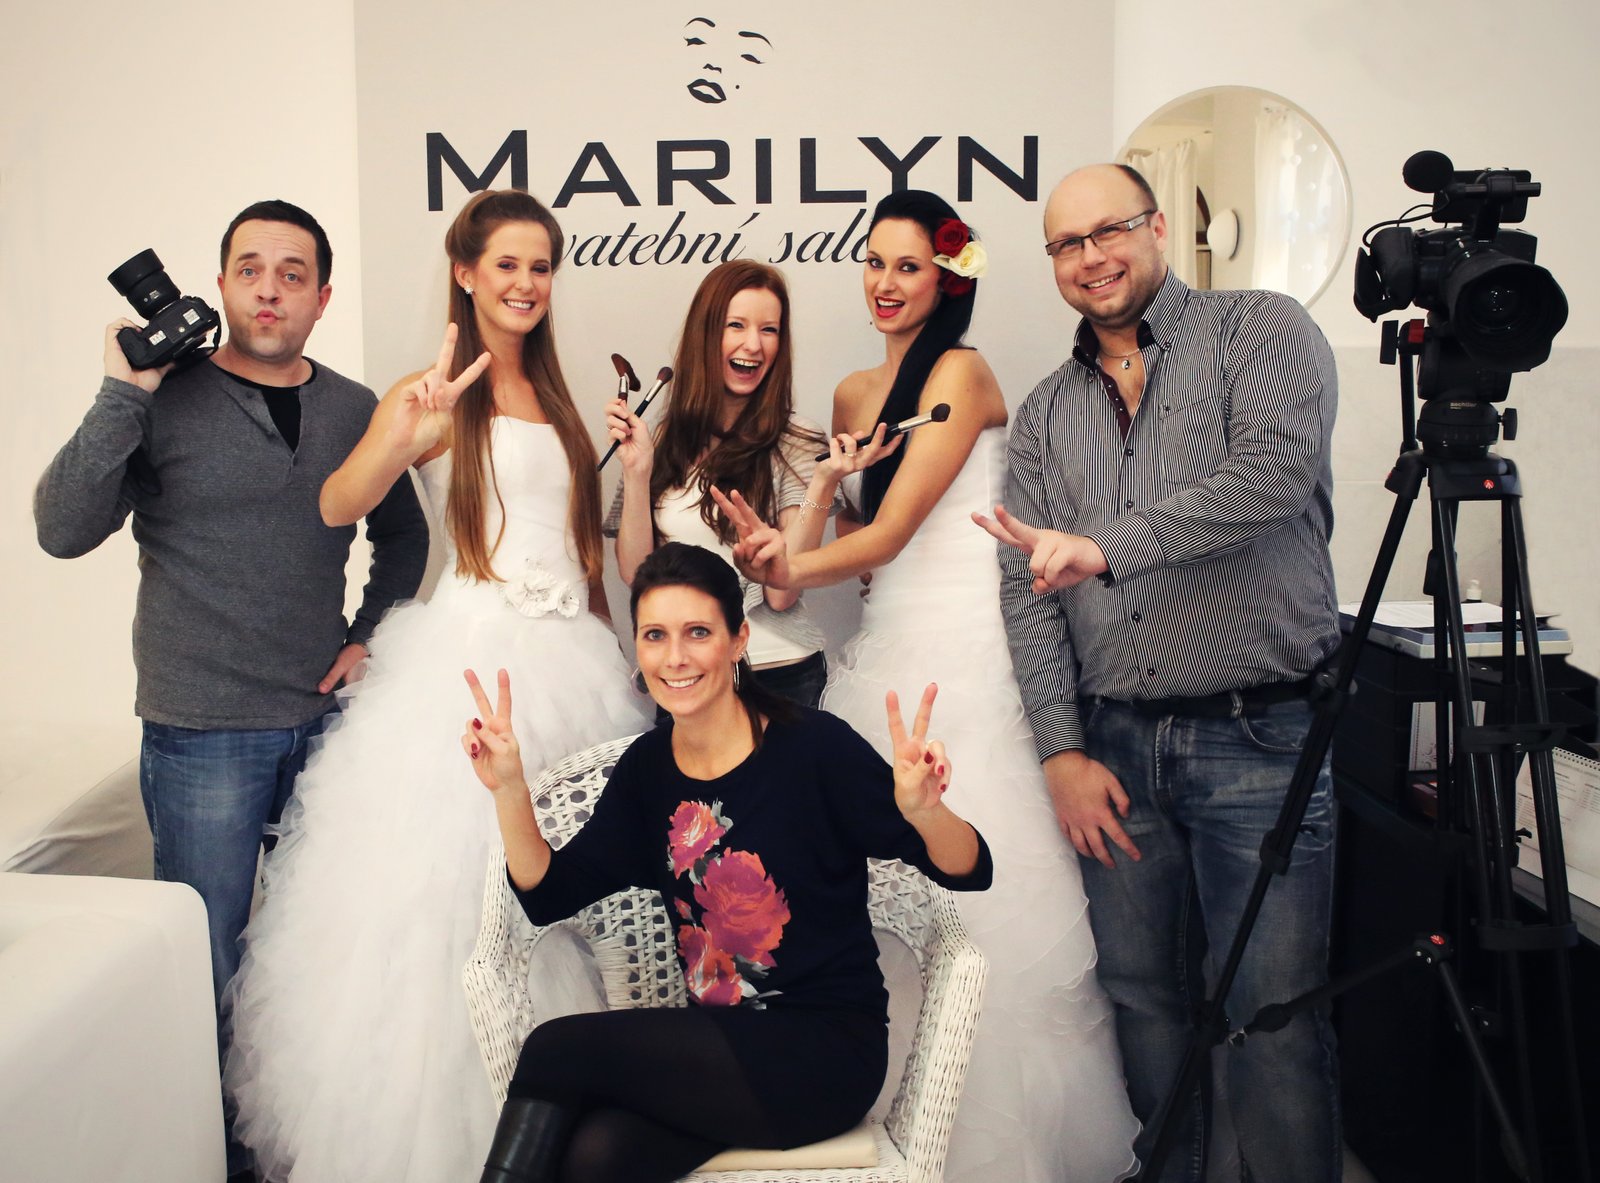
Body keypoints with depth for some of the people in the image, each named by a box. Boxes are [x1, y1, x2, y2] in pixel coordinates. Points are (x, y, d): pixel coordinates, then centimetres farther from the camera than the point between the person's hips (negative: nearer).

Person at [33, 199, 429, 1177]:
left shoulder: (355, 411, 6)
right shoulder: (169, 401, -5)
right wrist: (123, 393, -19)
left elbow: (402, 535, 20)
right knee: (206, 962, 5)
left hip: (328, 721, 4)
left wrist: (369, 632, 9)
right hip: (204, 731, -4)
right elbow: (64, 529, -15)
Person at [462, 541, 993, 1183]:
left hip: (826, 1054, -4)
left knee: (559, 1047, -19)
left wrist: (922, 809, -33)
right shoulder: (646, 769, 4)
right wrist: (509, 788, -8)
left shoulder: (814, 746, -13)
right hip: (714, 1044, 4)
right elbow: (547, 895, 6)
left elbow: (969, 873, -11)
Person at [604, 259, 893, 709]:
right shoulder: (665, 442, -1)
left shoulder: (797, 445, -8)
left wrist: (823, 483, -24)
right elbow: (636, 573, -5)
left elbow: (781, 594, -15)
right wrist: (636, 469, -13)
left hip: (780, 674, -2)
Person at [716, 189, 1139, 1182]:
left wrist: (796, 570, -28)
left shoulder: (961, 372, -4)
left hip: (968, 644, -7)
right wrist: (780, 553, -1)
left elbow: (895, 528, -14)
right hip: (887, 642, 7)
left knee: (978, 886, -6)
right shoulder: (854, 394, 17)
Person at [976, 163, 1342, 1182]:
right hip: (1114, 747, 4)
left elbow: (1276, 471, -18)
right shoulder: (1045, 414, 14)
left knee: (1272, 1016, -2)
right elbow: (1029, 591, 7)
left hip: (1259, 736, -4)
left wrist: (1105, 546, -20)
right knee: (1143, 999, 12)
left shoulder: (1262, 332, 2)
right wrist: (1064, 751, -2)